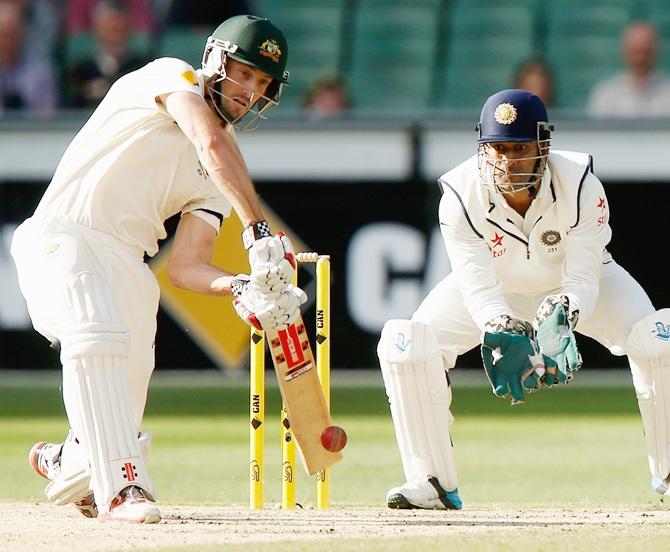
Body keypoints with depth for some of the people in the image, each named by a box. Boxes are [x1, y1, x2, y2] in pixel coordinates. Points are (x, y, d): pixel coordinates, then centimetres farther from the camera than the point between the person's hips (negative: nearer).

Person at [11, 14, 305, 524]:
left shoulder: (219, 178, 16)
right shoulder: (172, 78, -3)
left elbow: (184, 266, 8)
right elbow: (212, 145, -23)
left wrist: (241, 287, -12)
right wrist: (260, 232, -32)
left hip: (127, 263, 8)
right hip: (63, 235, -8)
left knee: (130, 380, 6)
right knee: (98, 337, -30)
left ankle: (70, 465, 37)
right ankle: (122, 485, -35)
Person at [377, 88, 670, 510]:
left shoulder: (580, 186, -31)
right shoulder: (460, 195, -29)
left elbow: (583, 280, -29)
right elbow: (478, 286, -31)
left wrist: (561, 319, -52)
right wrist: (500, 332, -52)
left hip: (571, 288, -1)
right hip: (496, 290, 1)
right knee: (403, 343, -22)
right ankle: (434, 482, -9)